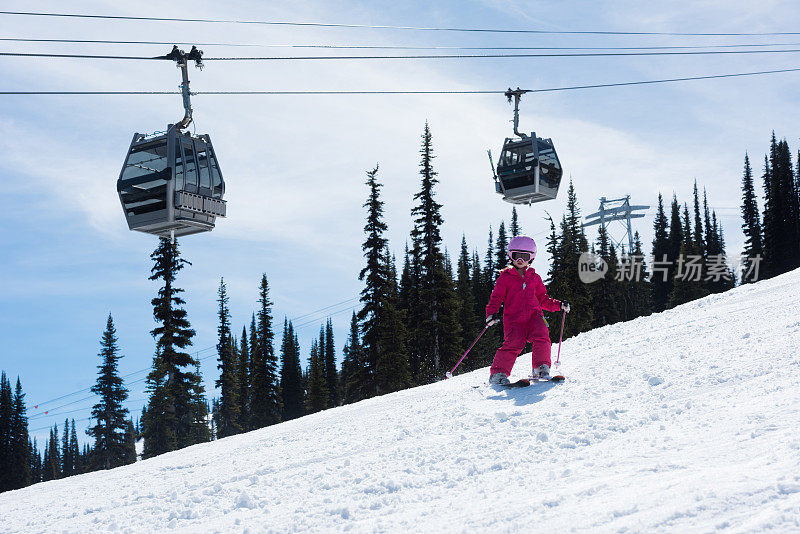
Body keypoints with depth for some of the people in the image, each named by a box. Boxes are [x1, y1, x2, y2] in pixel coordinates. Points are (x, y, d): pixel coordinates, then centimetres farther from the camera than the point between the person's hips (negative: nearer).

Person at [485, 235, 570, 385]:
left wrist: (558, 305, 11)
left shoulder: (534, 278, 19)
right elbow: (496, 297, 5)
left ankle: (541, 368, -13)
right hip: (513, 319, -3)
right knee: (513, 343, -21)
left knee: (541, 336, -23)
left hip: (534, 316, 3)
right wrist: (492, 313, -13)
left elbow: (543, 299, 26)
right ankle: (498, 373, -13)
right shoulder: (505, 277, 8)